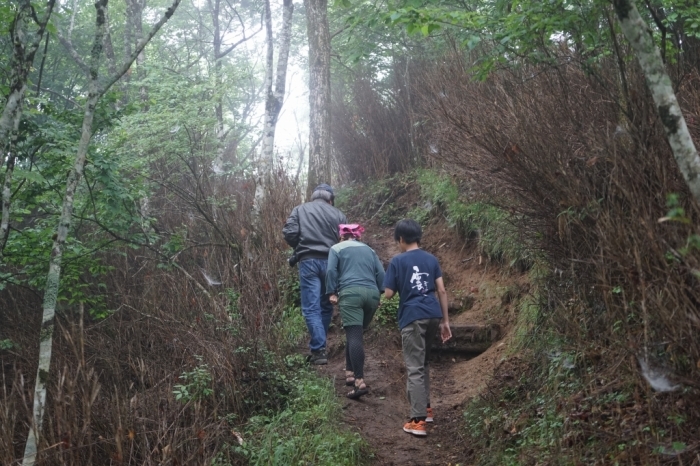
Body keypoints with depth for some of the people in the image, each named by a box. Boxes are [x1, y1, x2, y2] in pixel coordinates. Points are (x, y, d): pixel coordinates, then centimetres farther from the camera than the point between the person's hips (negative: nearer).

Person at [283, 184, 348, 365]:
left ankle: (319, 350, -9)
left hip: (308, 261, -2)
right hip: (331, 262, 2)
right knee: (326, 306, 15)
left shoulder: (300, 210, 9)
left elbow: (289, 233, -3)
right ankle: (318, 345, 21)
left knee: (311, 308, -2)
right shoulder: (338, 214, 11)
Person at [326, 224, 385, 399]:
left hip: (350, 293, -4)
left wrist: (332, 292, 2)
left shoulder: (337, 248, 16)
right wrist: (379, 293, 18)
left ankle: (359, 382, -24)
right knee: (355, 334, 19)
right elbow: (381, 273, 16)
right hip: (372, 293, 4)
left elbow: (331, 271, 1)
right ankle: (351, 373, 19)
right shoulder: (369, 250, 26)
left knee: (354, 336, -13)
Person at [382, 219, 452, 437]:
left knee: (414, 368, -4)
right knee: (423, 364, 22)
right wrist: (445, 321, 12)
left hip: (413, 317, -5)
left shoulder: (397, 261, -2)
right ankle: (426, 408, 29)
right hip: (433, 315, 5)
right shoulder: (431, 259, 11)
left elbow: (388, 294, -2)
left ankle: (418, 421, -6)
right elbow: (442, 291, 8)